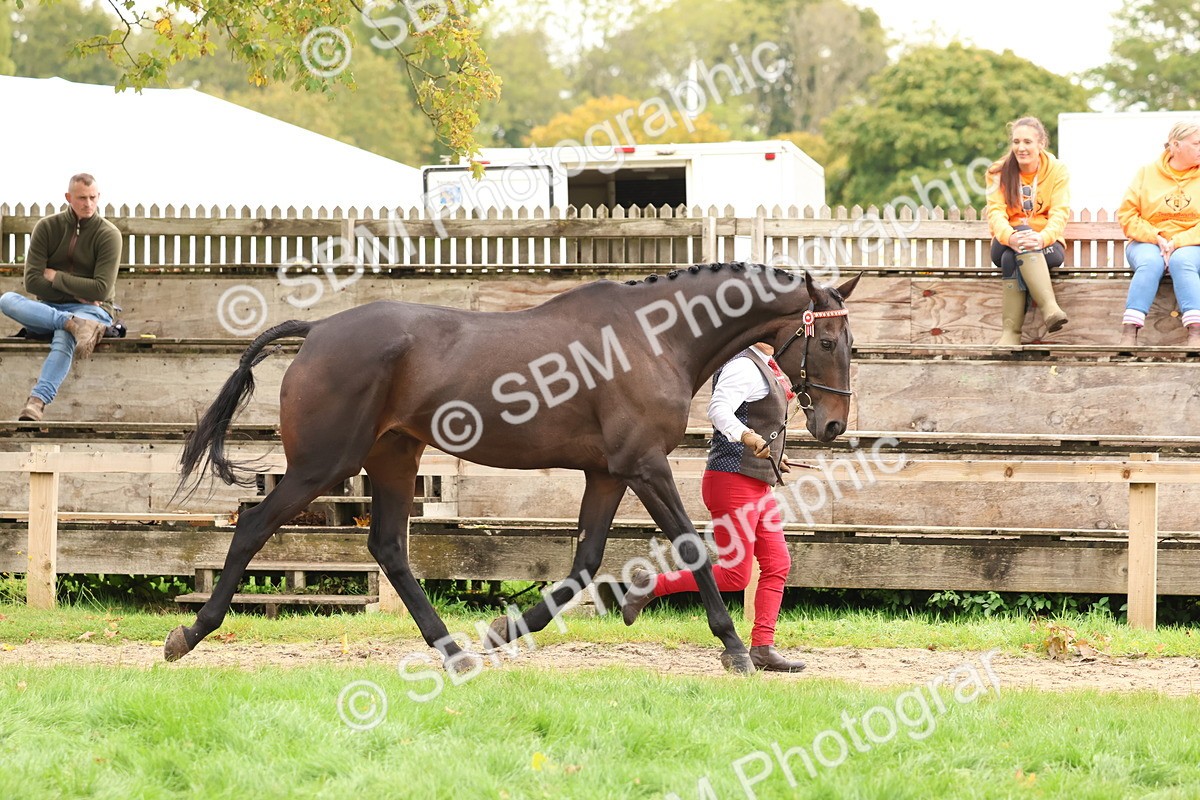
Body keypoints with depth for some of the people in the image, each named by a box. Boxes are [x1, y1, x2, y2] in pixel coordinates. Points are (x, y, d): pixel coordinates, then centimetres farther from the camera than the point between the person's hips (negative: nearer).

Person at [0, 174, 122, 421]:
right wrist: (76, 293, -10)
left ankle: (37, 402, -55)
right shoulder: (46, 228, 5)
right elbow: (32, 281, -4)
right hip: (48, 308, 4)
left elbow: (101, 290, -11)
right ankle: (75, 325, -40)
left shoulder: (108, 234, -2)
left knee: (63, 339, -38)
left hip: (92, 309, -4)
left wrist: (55, 277, -6)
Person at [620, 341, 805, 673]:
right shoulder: (743, 367, -14)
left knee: (777, 564, 5)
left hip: (758, 486, 10)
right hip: (733, 481, -10)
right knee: (735, 576, -10)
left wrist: (771, 456, 33)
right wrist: (748, 436, -48)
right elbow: (719, 410, -30)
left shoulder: (762, 369, 17)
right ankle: (649, 585, 1)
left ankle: (762, 647, 8)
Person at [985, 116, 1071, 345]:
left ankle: (1011, 331, -44)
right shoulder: (999, 172, 4)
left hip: (1046, 246, -1)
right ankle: (1050, 307, -52)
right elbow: (995, 213, -11)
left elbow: (1059, 214, -11)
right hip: (1005, 245, 1)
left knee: (1011, 259, -35)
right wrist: (1010, 237, -34)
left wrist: (1042, 238, -34)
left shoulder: (1057, 170, 2)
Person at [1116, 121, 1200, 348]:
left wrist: (1178, 243, -17)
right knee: (1150, 262, -34)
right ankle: (1129, 334, -45)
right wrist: (1154, 237, -12)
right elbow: (1126, 215, 3)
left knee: (1182, 261, -35)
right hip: (1147, 243, 0)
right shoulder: (1148, 173, 8)